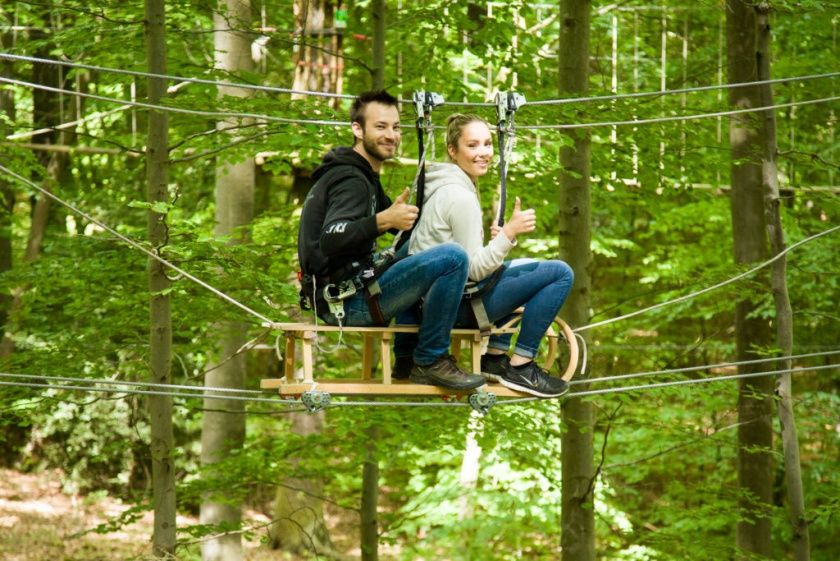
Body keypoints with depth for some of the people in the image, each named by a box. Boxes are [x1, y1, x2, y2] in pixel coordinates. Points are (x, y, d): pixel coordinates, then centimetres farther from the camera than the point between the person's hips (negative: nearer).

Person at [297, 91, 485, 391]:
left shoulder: (362, 175, 20)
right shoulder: (351, 180, -13)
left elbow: (404, 226, 30)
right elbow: (330, 240, -30)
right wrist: (384, 220, -39)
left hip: (340, 296, 11)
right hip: (349, 301, -11)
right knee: (452, 257, -21)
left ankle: (406, 358, 25)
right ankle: (430, 363, -13)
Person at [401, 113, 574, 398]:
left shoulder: (444, 187, 14)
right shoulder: (459, 196, -17)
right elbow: (474, 270, -19)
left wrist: (501, 238, 3)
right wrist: (509, 233, -25)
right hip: (454, 304, -10)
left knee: (518, 268, 34)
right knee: (560, 273, -13)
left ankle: (495, 356, 23)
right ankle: (520, 367, -7)